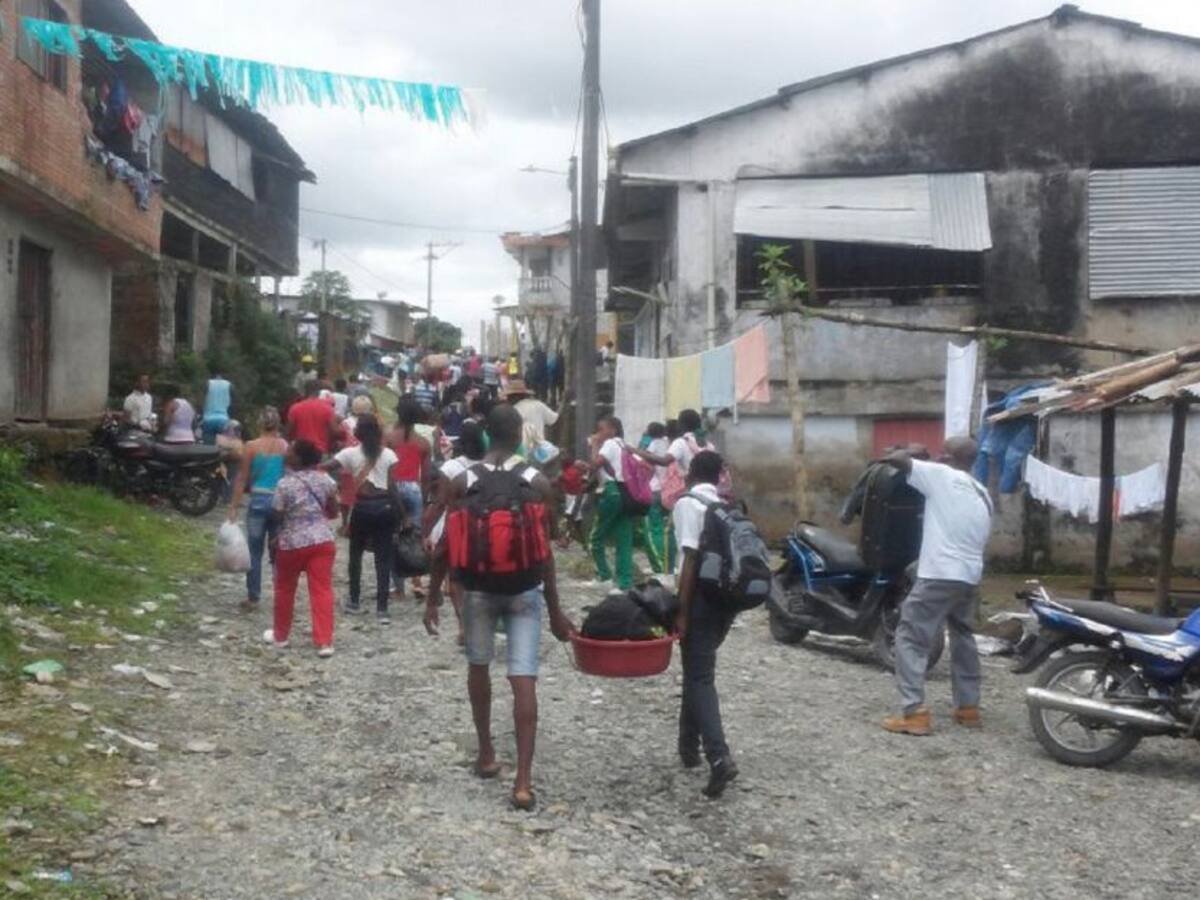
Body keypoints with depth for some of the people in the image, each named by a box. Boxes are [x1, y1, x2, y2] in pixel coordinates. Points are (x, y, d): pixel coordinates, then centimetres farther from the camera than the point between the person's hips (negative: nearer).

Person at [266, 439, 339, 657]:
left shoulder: (285, 483, -14)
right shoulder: (325, 479, 1)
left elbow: (277, 515, -9)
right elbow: (333, 512, 9)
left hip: (292, 543, -3)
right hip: (323, 541, 3)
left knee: (285, 589, 16)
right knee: (322, 590, 0)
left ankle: (280, 636, 30)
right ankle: (324, 642, -5)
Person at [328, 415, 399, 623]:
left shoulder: (351, 453, -3)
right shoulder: (388, 454, -1)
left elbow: (328, 468, -11)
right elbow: (393, 486, -6)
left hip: (362, 507, 0)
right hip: (384, 507, 1)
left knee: (356, 555, 18)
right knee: (383, 558, 2)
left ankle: (355, 602, 24)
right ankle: (382, 608, -1)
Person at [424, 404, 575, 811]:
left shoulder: (463, 482, -5)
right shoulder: (538, 482, -7)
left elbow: (448, 545, -4)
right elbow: (544, 551, -7)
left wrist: (433, 597, 6)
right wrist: (555, 609, -2)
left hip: (478, 588, 1)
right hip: (524, 590, -1)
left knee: (478, 667, 21)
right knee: (524, 678, -4)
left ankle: (487, 754, 31)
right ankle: (523, 779, -10)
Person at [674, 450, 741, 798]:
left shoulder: (688, 504, -8)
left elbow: (691, 560, -16)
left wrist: (682, 612, -15)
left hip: (703, 598, -7)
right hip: (728, 596, 7)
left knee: (700, 678, -6)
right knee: (697, 669, 21)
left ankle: (719, 758, -20)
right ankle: (689, 746, 27)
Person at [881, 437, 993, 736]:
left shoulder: (942, 476, -7)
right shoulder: (983, 495, 16)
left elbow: (898, 459, -10)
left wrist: (911, 454, 9)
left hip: (940, 575, -8)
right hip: (970, 576, 8)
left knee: (910, 638, -3)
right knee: (963, 638, 23)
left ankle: (915, 713, -10)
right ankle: (968, 707, 27)